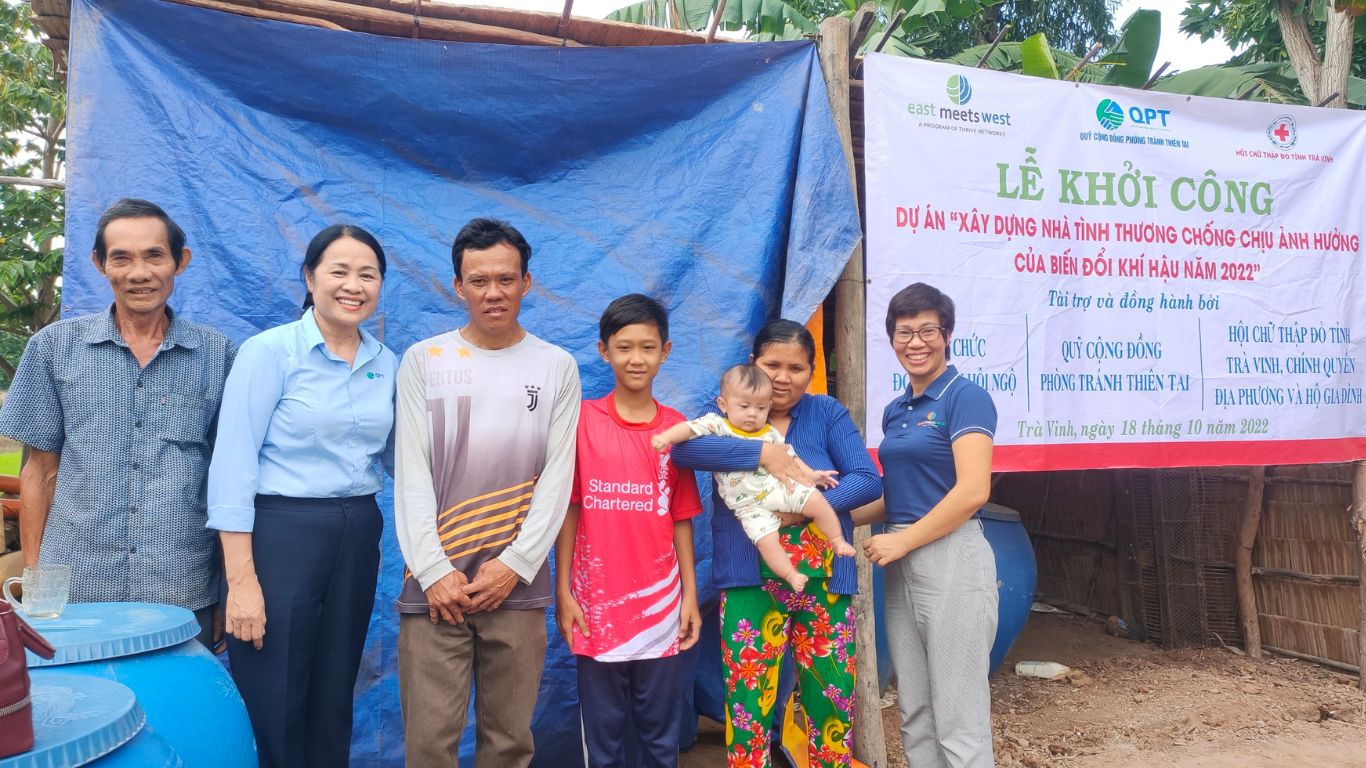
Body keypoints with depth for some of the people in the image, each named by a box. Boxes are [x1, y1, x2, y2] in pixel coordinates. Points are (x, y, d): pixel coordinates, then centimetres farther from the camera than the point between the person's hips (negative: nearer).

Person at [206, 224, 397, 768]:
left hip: (358, 538, 5)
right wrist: (241, 579, -17)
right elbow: (233, 467, -13)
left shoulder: (387, 364, 6)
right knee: (274, 711, 6)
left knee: (333, 703, 16)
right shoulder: (269, 350, -9)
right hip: (280, 534, -5)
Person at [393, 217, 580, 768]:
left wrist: (514, 564, -7)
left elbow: (557, 476, 1)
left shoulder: (557, 368, 5)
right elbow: (411, 474, 0)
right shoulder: (422, 361, 4)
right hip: (435, 584, 0)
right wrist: (434, 570, -8)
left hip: (518, 585, 1)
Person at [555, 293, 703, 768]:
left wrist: (691, 595, 4)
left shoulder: (677, 429, 2)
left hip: (661, 606, 2)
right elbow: (568, 510, -2)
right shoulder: (581, 420, -4)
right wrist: (563, 591, -3)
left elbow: (681, 519, 5)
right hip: (596, 605, -1)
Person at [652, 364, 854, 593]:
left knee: (816, 500, -11)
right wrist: (666, 436, -32)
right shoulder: (717, 425, -5)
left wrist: (811, 474, 13)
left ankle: (837, 540, 8)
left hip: (780, 488, 4)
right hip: (750, 505, -4)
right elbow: (691, 428, -17)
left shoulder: (770, 433, 9)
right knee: (766, 539, -20)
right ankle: (791, 574, -3)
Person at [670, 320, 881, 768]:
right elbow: (683, 447, -15)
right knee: (748, 700, 0)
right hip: (751, 581, -1)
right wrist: (761, 452, -24)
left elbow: (868, 480, -3)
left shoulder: (827, 414, 6)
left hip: (824, 581, 1)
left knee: (833, 699, 8)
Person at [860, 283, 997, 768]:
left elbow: (973, 491, -18)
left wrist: (902, 541, -14)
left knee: (958, 719, 1)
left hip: (951, 560, -8)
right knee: (914, 714, 15)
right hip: (902, 566, 8)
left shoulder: (965, 397, -9)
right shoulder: (895, 410, 14)